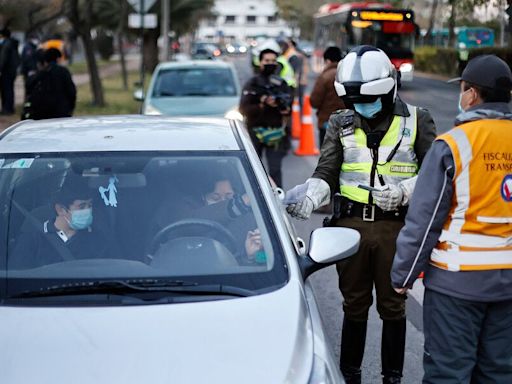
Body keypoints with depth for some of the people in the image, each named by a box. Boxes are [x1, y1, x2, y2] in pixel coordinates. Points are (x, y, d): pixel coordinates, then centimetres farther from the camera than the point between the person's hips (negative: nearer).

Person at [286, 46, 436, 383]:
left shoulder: (416, 120, 1)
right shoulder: (341, 124, 7)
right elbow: (326, 173, 0)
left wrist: (403, 191, -18)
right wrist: (309, 198, -20)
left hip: (396, 226, -2)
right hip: (351, 225, 2)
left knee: (392, 305, 9)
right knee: (355, 304, 12)